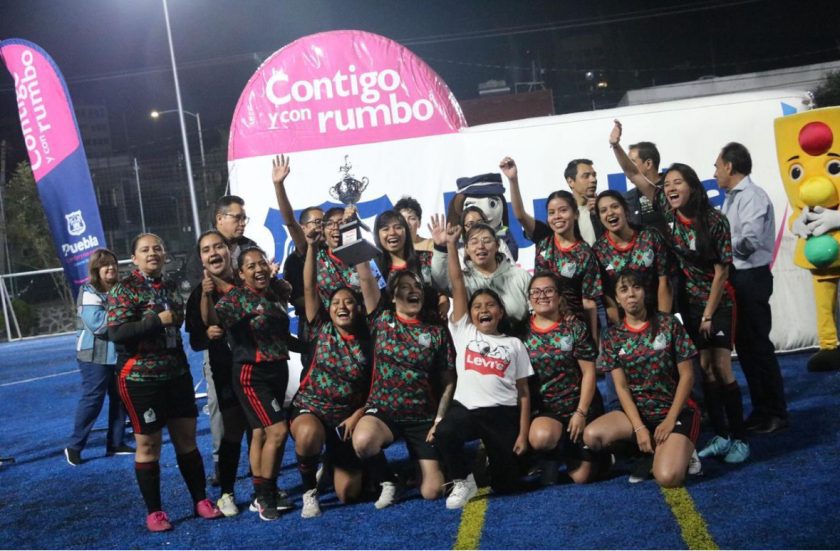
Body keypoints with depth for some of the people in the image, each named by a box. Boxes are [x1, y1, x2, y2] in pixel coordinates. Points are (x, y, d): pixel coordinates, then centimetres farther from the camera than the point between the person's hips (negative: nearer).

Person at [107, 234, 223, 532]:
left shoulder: (171, 287, 11)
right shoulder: (124, 289, -8)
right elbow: (116, 333, -20)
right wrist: (158, 321, -21)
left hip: (177, 373, 6)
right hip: (141, 378, -5)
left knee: (187, 438, 10)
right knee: (148, 444, 2)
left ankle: (200, 499, 21)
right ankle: (154, 511, 13)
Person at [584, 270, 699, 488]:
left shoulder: (668, 324, -4)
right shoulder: (612, 336, 1)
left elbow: (687, 375, -5)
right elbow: (621, 387, -3)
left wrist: (670, 420, -13)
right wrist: (639, 428, -15)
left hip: (676, 410, -3)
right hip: (637, 411, 3)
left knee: (668, 477, -27)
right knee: (591, 435, -26)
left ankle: (680, 450, 11)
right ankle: (651, 450, 2)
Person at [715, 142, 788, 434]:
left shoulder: (752, 196, -14)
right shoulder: (731, 198, 13)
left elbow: (749, 241, -24)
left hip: (751, 278, -9)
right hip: (736, 278, 9)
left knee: (757, 345, -3)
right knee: (743, 344, 13)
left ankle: (775, 413, 8)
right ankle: (761, 409, 23)